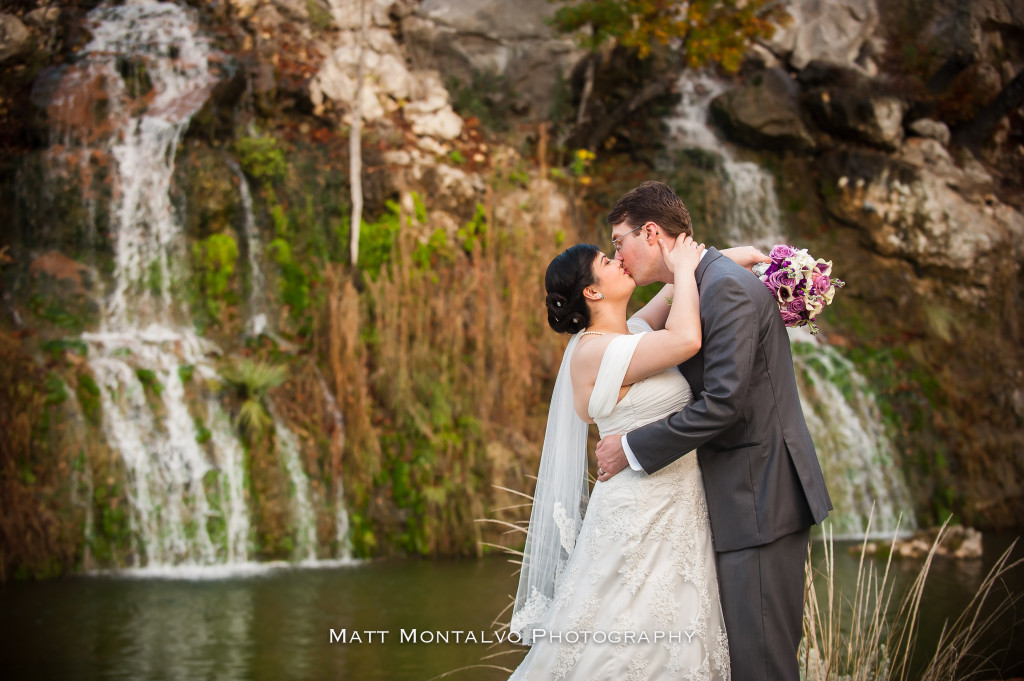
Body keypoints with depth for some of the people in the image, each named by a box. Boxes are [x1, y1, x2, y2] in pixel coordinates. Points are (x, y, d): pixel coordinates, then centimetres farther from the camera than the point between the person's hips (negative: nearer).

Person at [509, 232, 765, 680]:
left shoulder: (634, 333, 9)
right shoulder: (594, 352, -17)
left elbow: (675, 292, 25)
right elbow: (687, 341, -25)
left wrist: (728, 256, 12)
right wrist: (685, 269, -11)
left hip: (675, 510, 9)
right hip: (639, 514, -9)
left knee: (676, 645, 12)